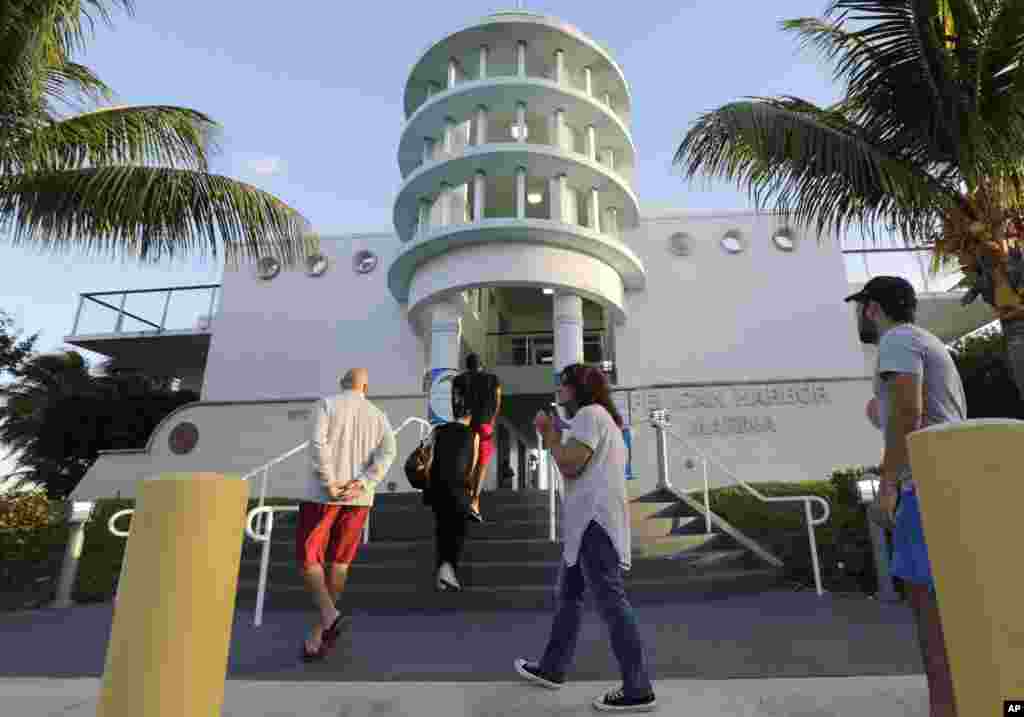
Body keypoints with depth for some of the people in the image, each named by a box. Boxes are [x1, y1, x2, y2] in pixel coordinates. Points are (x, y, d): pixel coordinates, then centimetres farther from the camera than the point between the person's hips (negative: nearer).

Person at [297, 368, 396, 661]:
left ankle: (329, 616, -13)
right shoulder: (378, 416, 8)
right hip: (358, 497, 4)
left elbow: (317, 444, -17)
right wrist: (361, 485, -12)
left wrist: (329, 485, -14)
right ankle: (318, 633, 17)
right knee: (339, 561, 13)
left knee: (307, 557, 7)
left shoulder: (326, 404, -2)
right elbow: (387, 453, -7)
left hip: (323, 494, -4)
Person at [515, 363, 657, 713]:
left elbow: (570, 465, -18)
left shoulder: (590, 413, -8)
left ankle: (639, 691, -2)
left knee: (611, 601, -8)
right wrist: (550, 435, 20)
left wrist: (549, 432, -4)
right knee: (568, 595, 18)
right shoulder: (601, 419, 25)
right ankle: (551, 669, 29)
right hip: (587, 521, 11)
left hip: (595, 520, -11)